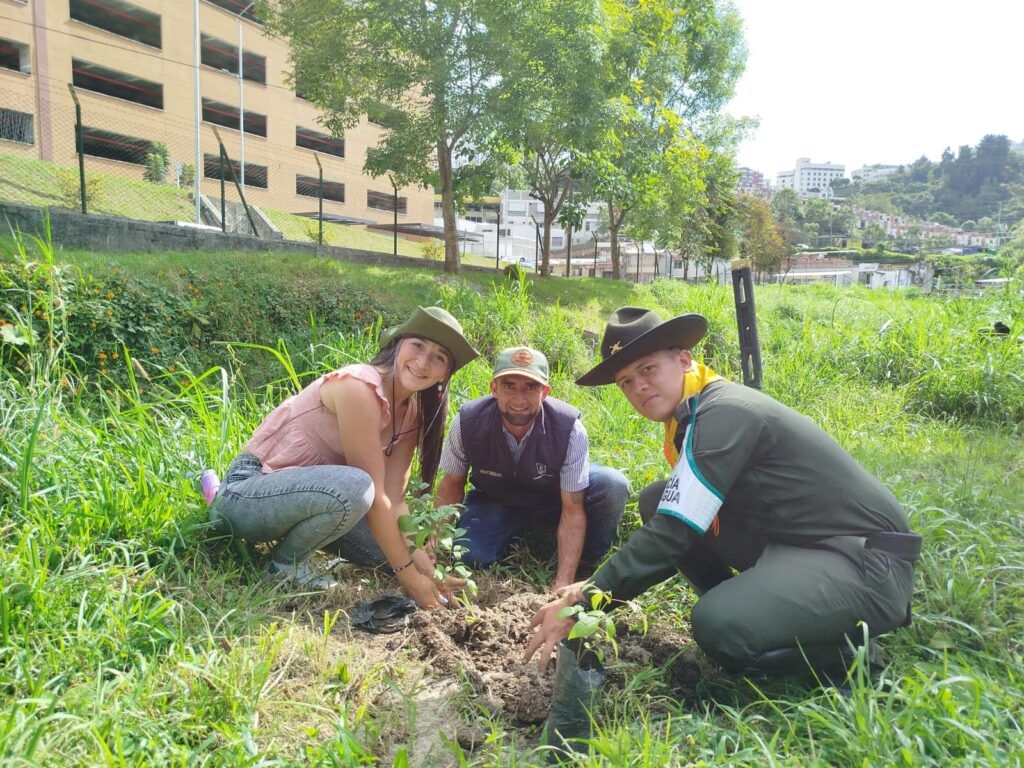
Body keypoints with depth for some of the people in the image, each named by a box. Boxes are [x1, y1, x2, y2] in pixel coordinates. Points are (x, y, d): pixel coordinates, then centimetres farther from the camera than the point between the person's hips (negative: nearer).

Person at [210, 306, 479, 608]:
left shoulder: (411, 413, 2)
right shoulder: (359, 386, -24)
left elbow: (394, 498, -4)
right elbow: (372, 494, -25)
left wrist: (424, 565, -16)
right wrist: (408, 574, -21)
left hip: (305, 489, 9)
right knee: (352, 486, -36)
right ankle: (286, 563, -8)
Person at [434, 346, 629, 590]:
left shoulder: (570, 430, -30)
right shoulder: (467, 423, -25)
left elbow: (572, 511, -26)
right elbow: (452, 483, -8)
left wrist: (563, 585, -33)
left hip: (554, 501, 0)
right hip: (493, 503, 1)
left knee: (612, 485, -29)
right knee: (468, 555, -28)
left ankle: (582, 569, -4)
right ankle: (515, 538, 8)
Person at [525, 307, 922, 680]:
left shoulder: (725, 411, -20)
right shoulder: (696, 416, 10)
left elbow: (674, 534, -25)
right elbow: (679, 533, 13)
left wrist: (586, 603, -20)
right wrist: (597, 588, 4)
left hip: (865, 560, -9)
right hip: (793, 543, 9)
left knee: (719, 628, -32)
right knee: (657, 503, 0)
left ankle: (847, 643, -4)